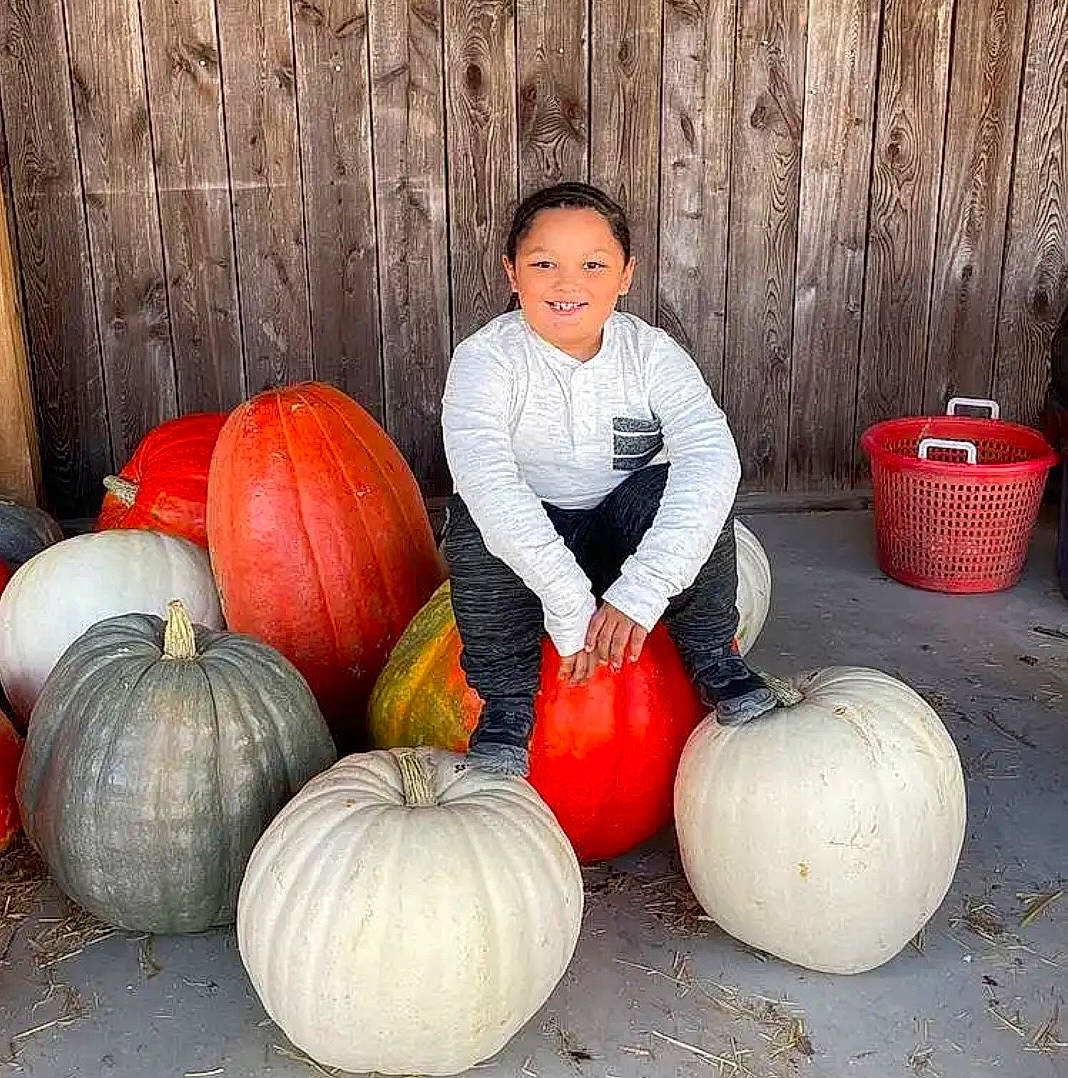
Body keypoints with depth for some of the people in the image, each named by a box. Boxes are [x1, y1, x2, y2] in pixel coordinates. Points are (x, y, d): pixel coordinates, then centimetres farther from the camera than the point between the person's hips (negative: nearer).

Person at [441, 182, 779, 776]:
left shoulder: (651, 353, -12)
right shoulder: (485, 359, -17)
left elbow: (712, 455, -29)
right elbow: (485, 478, -33)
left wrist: (641, 589, -42)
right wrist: (566, 599, -42)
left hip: (625, 536, 1)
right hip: (524, 541, -1)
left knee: (691, 489, -27)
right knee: (476, 521, -33)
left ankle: (715, 659, -9)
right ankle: (507, 702, -18)